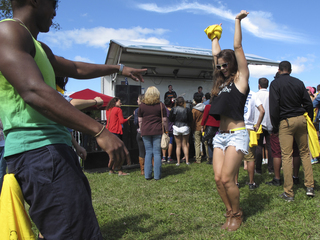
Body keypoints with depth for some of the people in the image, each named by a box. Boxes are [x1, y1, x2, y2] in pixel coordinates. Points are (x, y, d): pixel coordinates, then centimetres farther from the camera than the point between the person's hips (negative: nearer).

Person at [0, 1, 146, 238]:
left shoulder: (39, 48, 23)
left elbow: (77, 69, 34)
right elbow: (34, 91, -23)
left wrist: (119, 68, 43)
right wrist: (99, 131, -27)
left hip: (53, 148, 11)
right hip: (38, 150, -11)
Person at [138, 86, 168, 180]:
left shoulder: (142, 105, 5)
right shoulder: (161, 105, -1)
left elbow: (140, 121, 8)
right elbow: (164, 120, -1)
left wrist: (142, 131, 17)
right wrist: (166, 131, 8)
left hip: (145, 131, 2)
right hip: (157, 131, -2)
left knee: (148, 153, 8)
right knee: (157, 153, 3)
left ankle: (147, 175, 11)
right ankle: (157, 175, 8)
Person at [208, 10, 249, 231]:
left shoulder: (240, 77, 0)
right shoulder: (222, 80, 16)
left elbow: (238, 47, -3)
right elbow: (216, 53, 25)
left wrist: (238, 20, 3)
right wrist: (215, 35, 36)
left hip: (237, 134, -7)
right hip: (220, 135, 7)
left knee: (227, 178, -9)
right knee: (218, 179, 2)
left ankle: (237, 215, 13)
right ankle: (230, 213, 19)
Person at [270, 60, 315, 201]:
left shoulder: (275, 83, -3)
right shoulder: (299, 83, 9)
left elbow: (274, 107, -10)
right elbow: (308, 104, 9)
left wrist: (275, 126, -3)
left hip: (285, 122, -4)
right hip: (301, 119, 4)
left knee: (286, 156, -3)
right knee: (304, 152, 14)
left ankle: (288, 193, 1)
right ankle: (310, 187, 15)